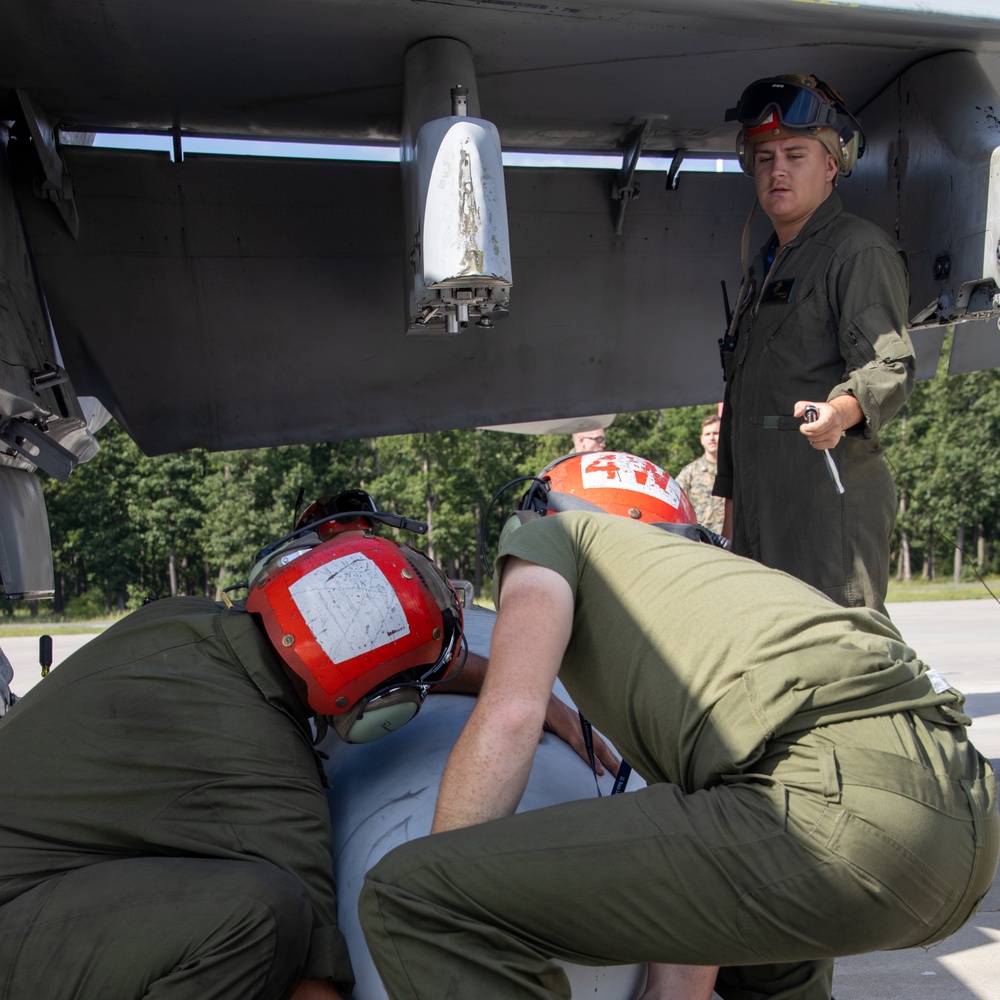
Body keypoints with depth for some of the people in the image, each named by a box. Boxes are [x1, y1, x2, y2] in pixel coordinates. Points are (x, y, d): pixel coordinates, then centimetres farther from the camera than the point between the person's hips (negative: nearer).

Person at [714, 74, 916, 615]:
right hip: (760, 501, 8)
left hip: (831, 494, -8)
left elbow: (889, 364, -16)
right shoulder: (764, 266, 24)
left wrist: (841, 411, -38)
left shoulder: (860, 250, -3)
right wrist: (730, 493, 25)